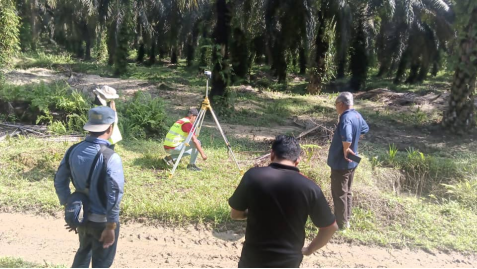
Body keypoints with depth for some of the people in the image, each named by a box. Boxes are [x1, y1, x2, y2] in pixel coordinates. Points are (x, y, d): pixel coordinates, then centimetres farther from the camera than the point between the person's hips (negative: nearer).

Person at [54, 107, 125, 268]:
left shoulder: (73, 151, -6)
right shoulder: (111, 158, -26)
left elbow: (59, 182, 5)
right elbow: (115, 195, -26)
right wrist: (111, 226, -16)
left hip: (81, 216, 6)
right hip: (102, 220, -6)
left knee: (83, 251, 31)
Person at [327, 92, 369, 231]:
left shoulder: (346, 118, -26)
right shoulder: (357, 115, 4)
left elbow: (346, 138, -44)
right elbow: (365, 129, 24)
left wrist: (345, 150, -27)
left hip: (341, 163, -9)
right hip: (351, 162, 9)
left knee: (339, 194, 5)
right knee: (347, 192, 20)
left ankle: (341, 223, 16)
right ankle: (346, 220, 32)